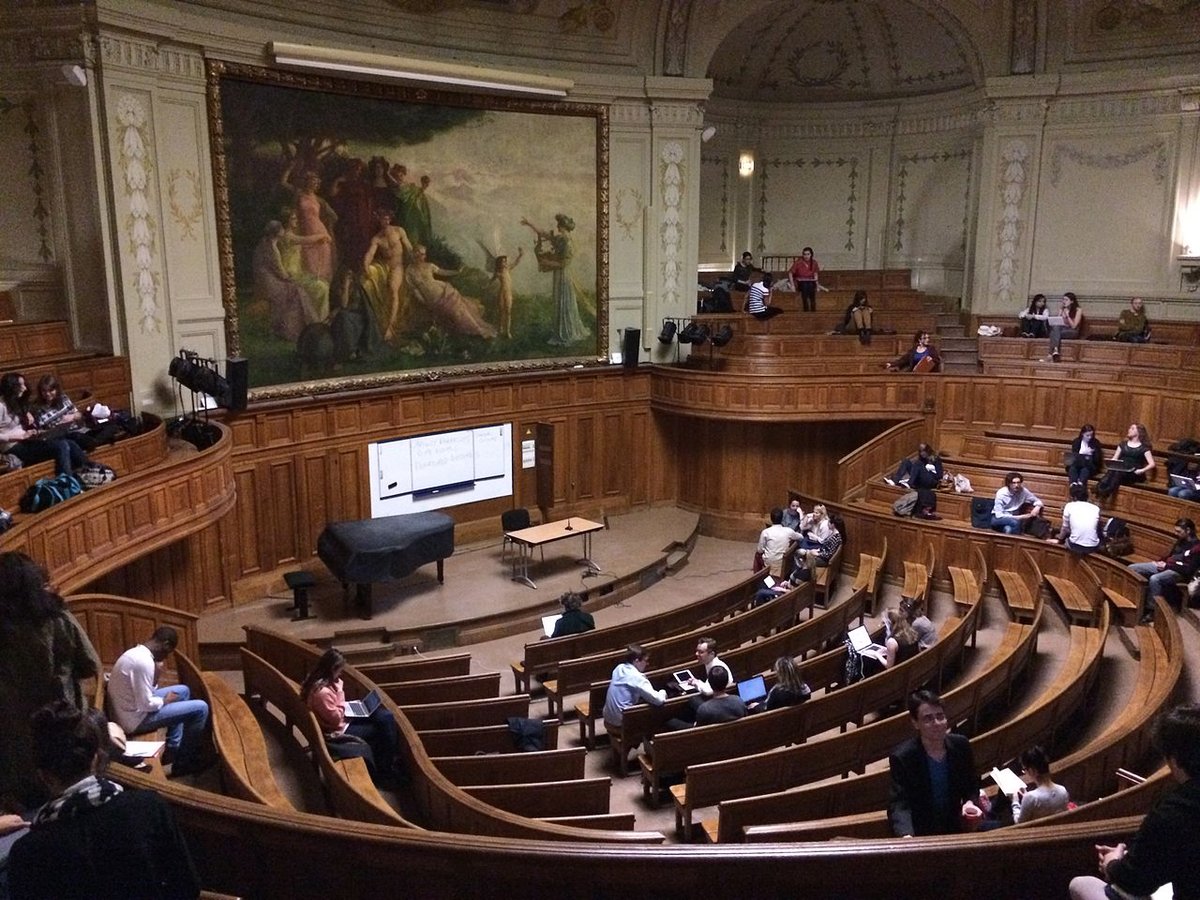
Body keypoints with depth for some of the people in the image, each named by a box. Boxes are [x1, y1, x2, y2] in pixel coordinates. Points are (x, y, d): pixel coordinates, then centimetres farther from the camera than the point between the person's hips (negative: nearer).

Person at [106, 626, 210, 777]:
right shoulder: (144, 662, -26)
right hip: (136, 719, -10)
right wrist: (165, 700, -6)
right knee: (200, 709, -8)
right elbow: (146, 704, -25)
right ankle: (183, 761, 9)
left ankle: (173, 749, 26)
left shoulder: (135, 652, 7)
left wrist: (156, 673, 0)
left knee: (183, 690, 23)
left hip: (129, 711, 10)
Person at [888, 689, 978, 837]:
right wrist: (906, 835, -44)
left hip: (955, 829, 4)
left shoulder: (961, 745, -6)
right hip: (920, 835, -4)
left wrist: (970, 802, -14)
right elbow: (899, 805, -25)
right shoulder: (902, 757, -20)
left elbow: (972, 785, 8)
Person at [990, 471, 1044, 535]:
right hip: (998, 519, -2)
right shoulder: (1001, 493, -20)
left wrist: (1037, 507, -22)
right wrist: (1019, 517, -27)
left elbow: (1038, 501, 3)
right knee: (1015, 523, -34)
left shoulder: (1023, 491, -10)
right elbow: (999, 515, -22)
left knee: (1009, 529, -35)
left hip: (1013, 518, 2)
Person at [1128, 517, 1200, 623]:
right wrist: (1162, 562, 7)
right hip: (1166, 566, 10)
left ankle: (1151, 611, -29)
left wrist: (1166, 565, -14)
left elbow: (1188, 569, -18)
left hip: (1178, 573, -9)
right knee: (1131, 568, -3)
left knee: (1154, 579, -39)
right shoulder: (1181, 541, 16)